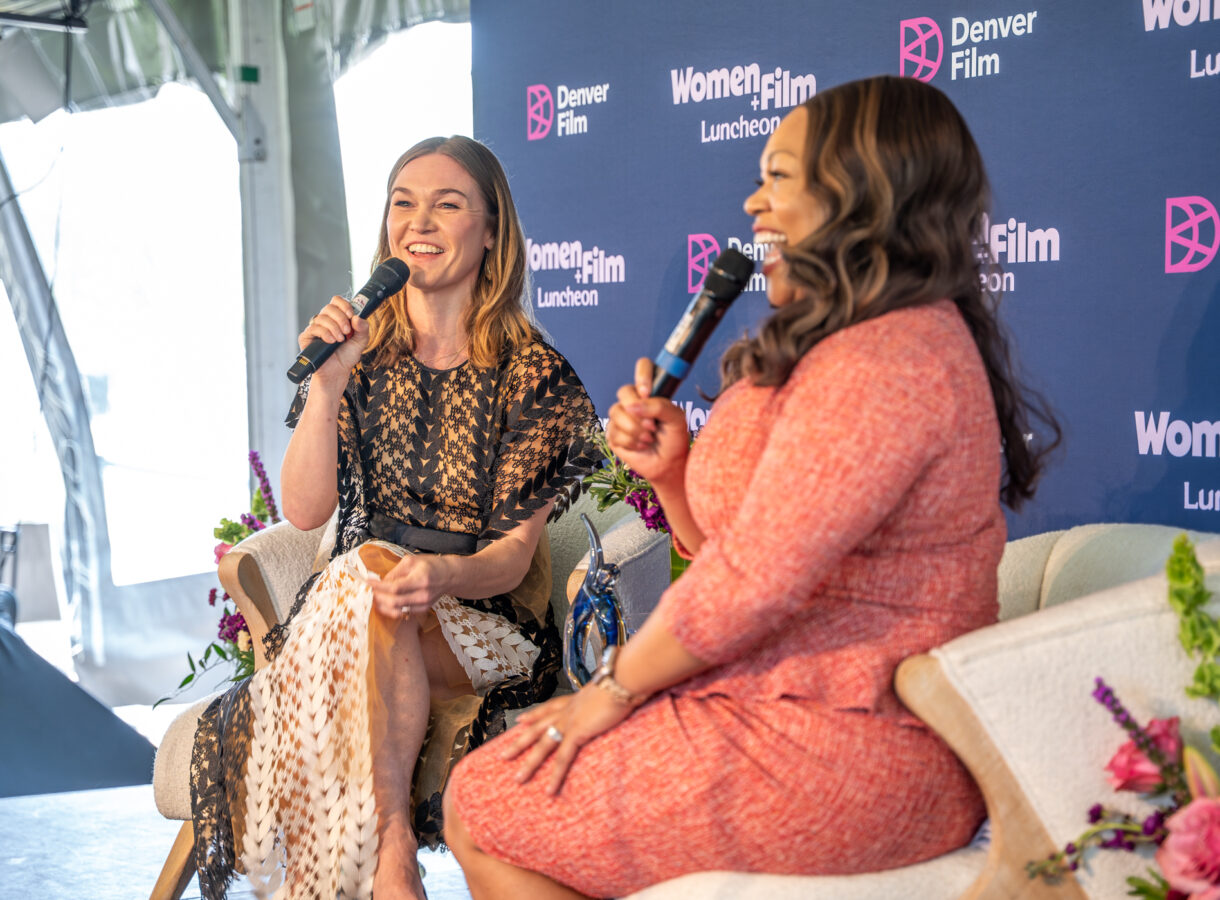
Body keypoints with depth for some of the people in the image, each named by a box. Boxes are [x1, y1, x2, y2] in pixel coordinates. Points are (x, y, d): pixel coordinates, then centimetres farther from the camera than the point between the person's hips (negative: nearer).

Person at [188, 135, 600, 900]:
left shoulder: (532, 373, -3)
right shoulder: (361, 352, 7)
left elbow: (515, 553, -8)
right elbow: (305, 511, -2)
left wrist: (446, 576, -31)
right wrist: (326, 384, -14)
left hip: (489, 624, -2)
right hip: (348, 607, 3)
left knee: (369, 583, -33)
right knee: (365, 572, -33)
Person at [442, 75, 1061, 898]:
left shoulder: (887, 362, -21)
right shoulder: (860, 346, 16)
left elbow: (753, 577, -23)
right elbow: (743, 552, 17)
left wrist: (616, 688, -10)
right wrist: (671, 473, -1)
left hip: (840, 758, -11)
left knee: (479, 806, -5)